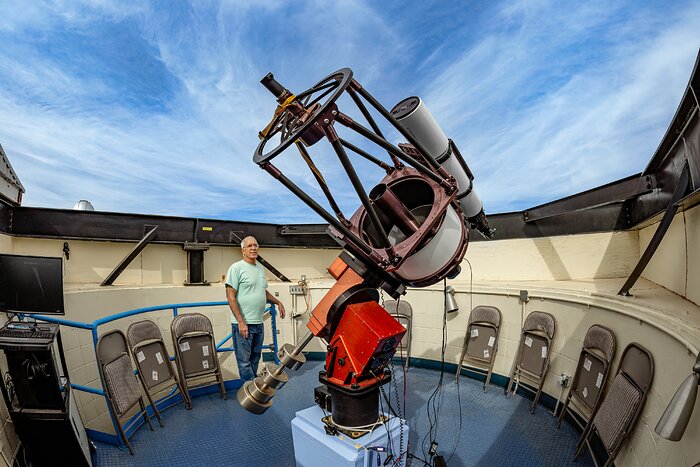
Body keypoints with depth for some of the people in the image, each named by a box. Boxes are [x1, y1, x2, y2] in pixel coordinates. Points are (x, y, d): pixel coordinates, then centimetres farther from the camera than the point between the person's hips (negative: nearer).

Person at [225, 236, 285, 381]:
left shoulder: (260, 268, 13)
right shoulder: (236, 268, -10)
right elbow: (230, 296, -14)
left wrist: (278, 302, 12)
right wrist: (241, 322, -18)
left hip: (259, 323, 8)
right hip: (243, 323, -8)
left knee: (255, 358, 18)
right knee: (244, 361, 2)